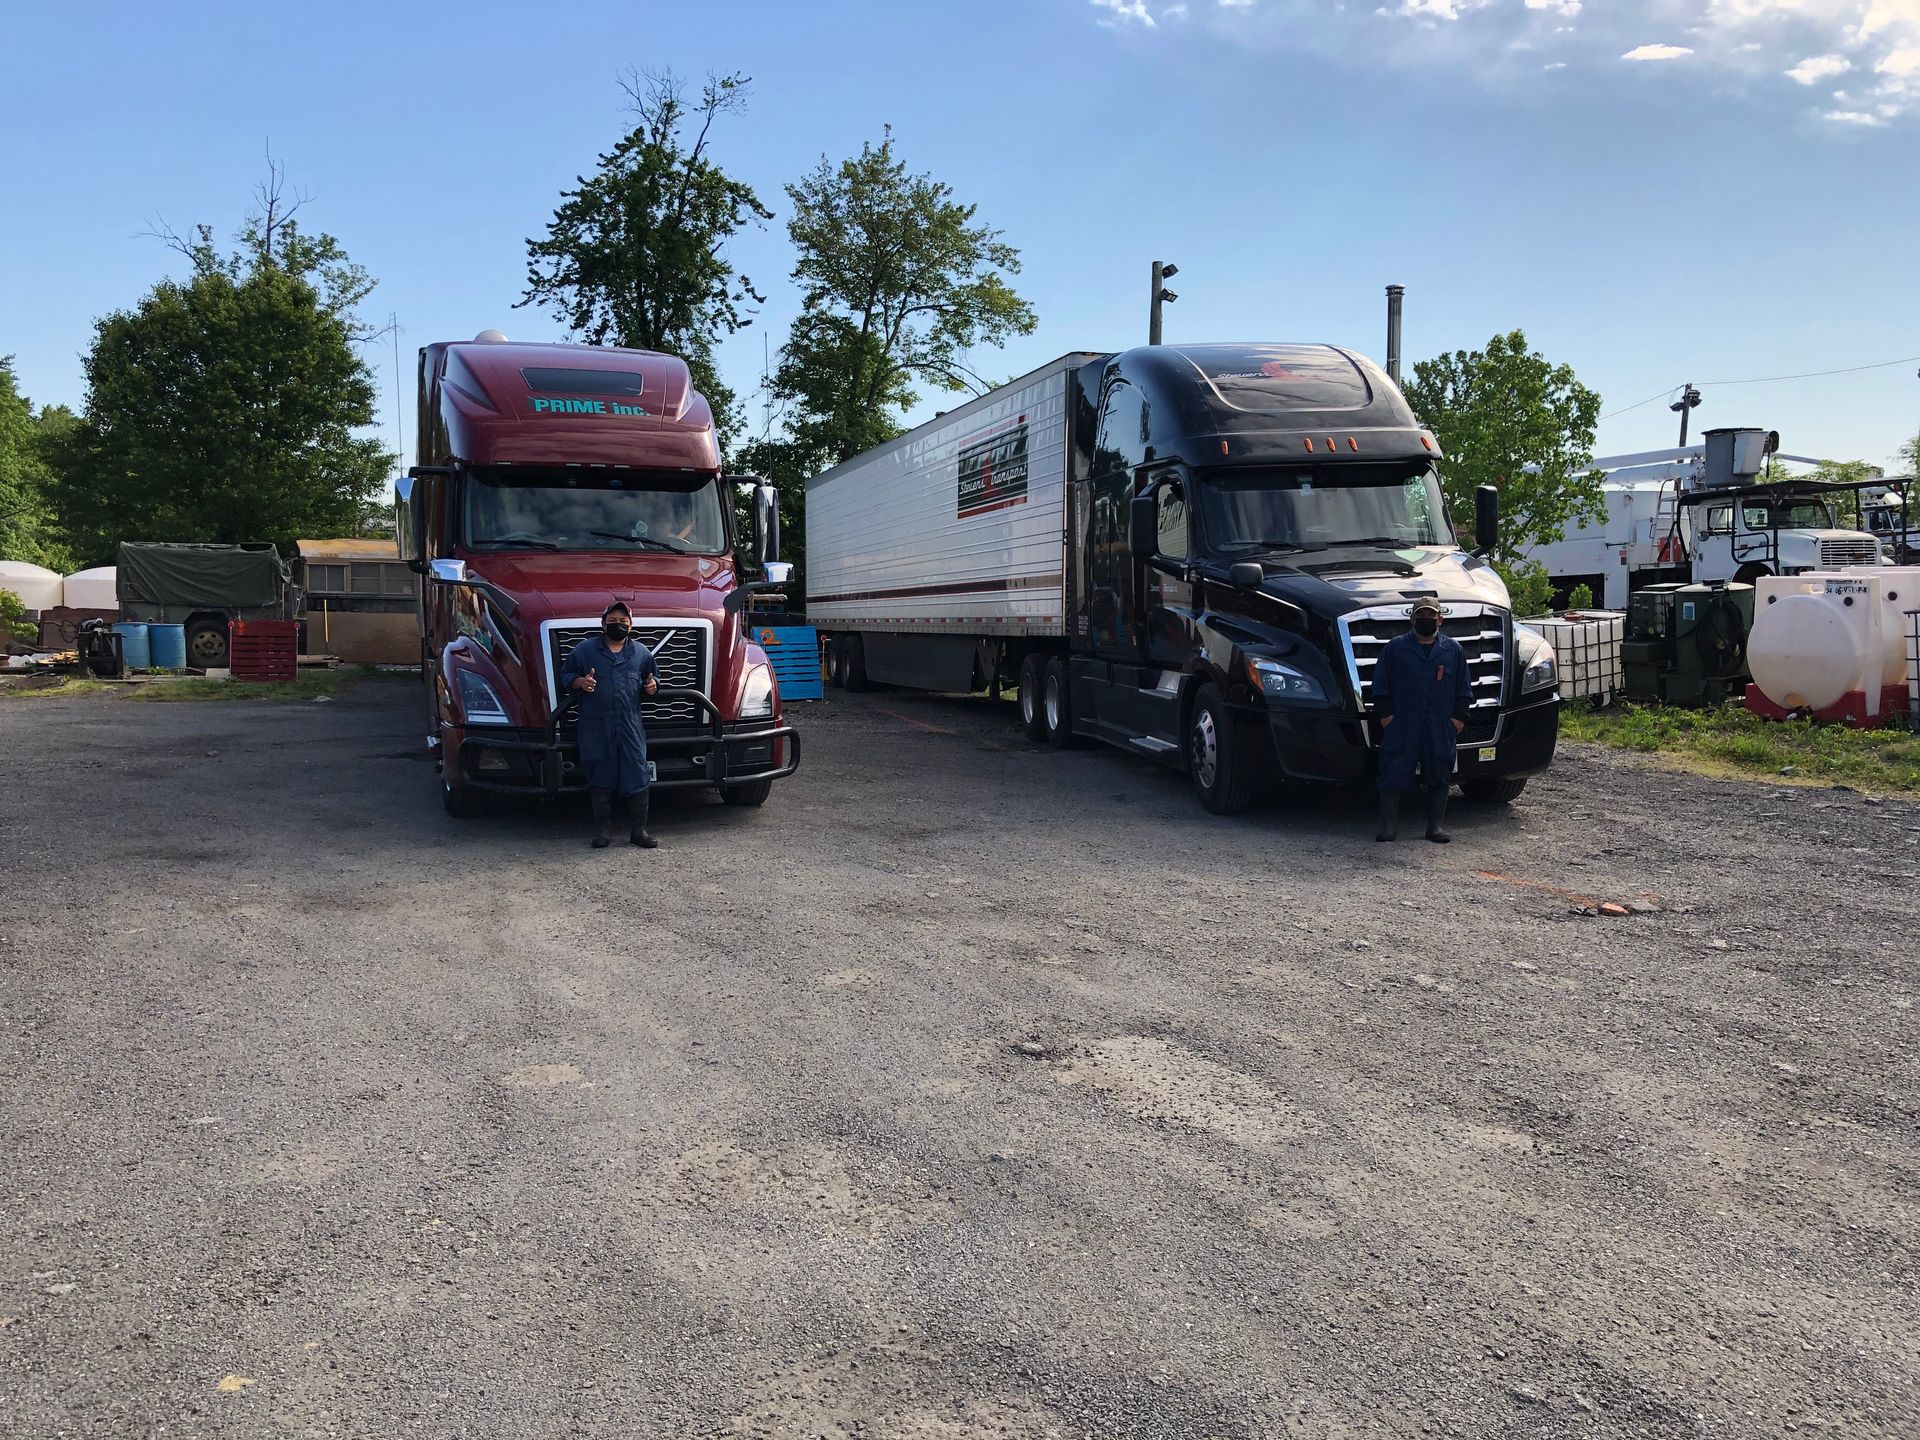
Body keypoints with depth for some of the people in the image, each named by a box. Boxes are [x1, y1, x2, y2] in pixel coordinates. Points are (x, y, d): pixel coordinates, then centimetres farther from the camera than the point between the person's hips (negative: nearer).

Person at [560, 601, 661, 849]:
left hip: (631, 725, 1)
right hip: (595, 727, -1)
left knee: (637, 775, -3)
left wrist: (652, 685, 1)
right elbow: (566, 676, 11)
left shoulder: (641, 652, 12)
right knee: (600, 778, 3)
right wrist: (580, 682, -10)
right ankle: (603, 830, 12)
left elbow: (652, 675, 24)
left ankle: (639, 830, 5)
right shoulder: (585, 649, 6)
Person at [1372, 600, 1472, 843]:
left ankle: (1435, 826, 13)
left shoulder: (1453, 649, 11)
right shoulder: (1395, 647, 6)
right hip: (1401, 725, -2)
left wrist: (1459, 717, 3)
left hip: (1441, 728, 2)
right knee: (1393, 776, -5)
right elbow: (1380, 685, 6)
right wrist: (1385, 714, -3)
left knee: (1439, 777, 4)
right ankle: (1389, 825, 1)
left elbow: (1464, 689, 13)